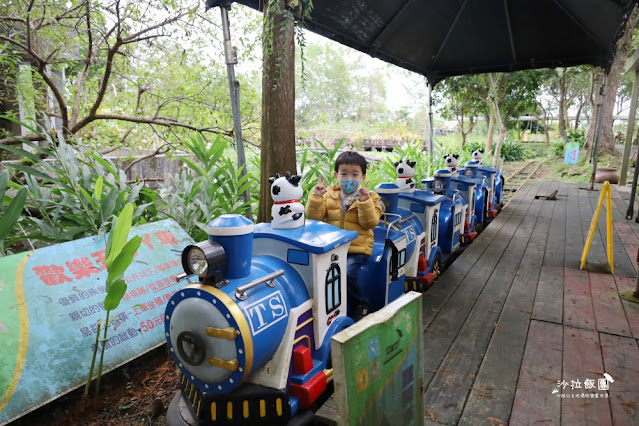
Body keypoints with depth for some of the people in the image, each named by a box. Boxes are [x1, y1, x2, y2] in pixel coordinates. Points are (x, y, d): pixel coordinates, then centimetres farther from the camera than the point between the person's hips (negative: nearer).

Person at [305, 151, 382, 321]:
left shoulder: (369, 197, 4)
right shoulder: (329, 195, 11)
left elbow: (370, 223, -8)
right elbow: (314, 216, 4)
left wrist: (364, 202, -20)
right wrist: (316, 197, -10)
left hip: (357, 249, -3)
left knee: (347, 273, -28)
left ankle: (362, 304, 2)